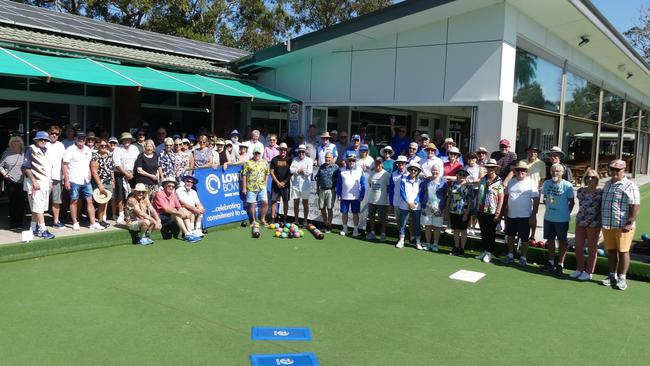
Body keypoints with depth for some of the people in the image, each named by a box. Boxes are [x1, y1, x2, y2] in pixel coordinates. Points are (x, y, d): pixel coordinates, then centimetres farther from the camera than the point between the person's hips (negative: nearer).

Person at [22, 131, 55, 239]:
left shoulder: (46, 150, 16)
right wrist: (34, 181, -17)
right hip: (36, 183, -8)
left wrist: (50, 182, 15)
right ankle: (43, 230, -10)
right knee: (38, 207, -9)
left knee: (36, 208, 12)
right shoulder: (31, 149, -7)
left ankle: (34, 228, 18)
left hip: (45, 183, 8)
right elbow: (26, 167, -11)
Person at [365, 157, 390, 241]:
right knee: (371, 217, 14)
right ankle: (372, 232, 27)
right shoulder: (371, 173, 6)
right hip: (371, 199, 5)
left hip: (382, 200, -5)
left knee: (382, 218, 3)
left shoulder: (386, 174, -10)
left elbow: (389, 187, -6)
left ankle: (383, 234, 14)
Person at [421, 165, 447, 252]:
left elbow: (446, 196, 3)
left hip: (438, 208, -2)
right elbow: (422, 193, 13)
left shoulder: (443, 182, 1)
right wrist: (422, 204, 7)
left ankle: (435, 244, 12)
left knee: (437, 227, 3)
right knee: (427, 226, 7)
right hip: (427, 208, 2)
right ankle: (427, 243, 17)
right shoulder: (426, 181, 7)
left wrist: (444, 208, -2)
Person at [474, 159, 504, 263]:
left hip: (492, 212, -5)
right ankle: (484, 251, 25)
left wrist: (498, 213, -13)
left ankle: (489, 252, 16)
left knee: (491, 233, 5)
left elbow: (501, 199, -10)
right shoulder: (482, 180, 6)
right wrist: (476, 209, 10)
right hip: (481, 211, 5)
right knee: (483, 233, 13)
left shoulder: (499, 182, -9)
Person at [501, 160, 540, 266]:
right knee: (510, 235, 15)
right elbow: (507, 197, 15)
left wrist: (533, 215, -15)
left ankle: (523, 257, 17)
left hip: (524, 216, -6)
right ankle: (510, 255, 29)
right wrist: (505, 212, 13)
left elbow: (536, 200, -12)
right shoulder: (511, 182, 7)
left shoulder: (531, 183, -10)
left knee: (524, 238, 4)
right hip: (511, 215, 6)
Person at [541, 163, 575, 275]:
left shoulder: (567, 185, -12)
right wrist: (549, 208, 10)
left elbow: (572, 202, -5)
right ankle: (551, 262, 29)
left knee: (562, 241, 6)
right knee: (550, 239, 15)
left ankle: (560, 264, 14)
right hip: (548, 217, 5)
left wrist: (566, 212, -3)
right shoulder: (547, 183, 2)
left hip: (562, 219, -5)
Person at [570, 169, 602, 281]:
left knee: (591, 249, 7)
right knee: (578, 248, 9)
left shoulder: (601, 192, -8)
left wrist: (602, 226, -6)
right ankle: (579, 269, 25)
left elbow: (603, 209, -4)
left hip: (594, 224, -4)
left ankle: (589, 272, 17)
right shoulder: (581, 191, 4)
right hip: (580, 222, 4)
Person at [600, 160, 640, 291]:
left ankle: (622, 278, 11)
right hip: (607, 225, 7)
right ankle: (612, 276, 22)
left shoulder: (630, 186, -7)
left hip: (623, 226, -6)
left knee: (623, 251, 1)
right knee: (611, 251, 12)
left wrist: (630, 223, -19)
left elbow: (635, 206, -13)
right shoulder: (608, 184, 16)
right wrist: (602, 221, 20)